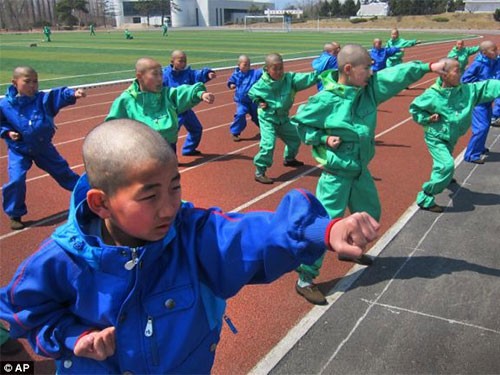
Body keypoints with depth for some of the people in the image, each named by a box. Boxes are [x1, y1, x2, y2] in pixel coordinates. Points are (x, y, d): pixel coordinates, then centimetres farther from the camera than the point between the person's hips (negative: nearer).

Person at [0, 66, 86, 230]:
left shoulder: (43, 99, -13)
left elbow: (59, 95, -31)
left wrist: (73, 93, -50)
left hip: (43, 147, 2)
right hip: (19, 150, -1)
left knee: (62, 170, 14)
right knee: (16, 180, -12)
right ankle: (15, 215, 8)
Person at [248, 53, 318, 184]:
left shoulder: (290, 78, -14)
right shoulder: (261, 84, -18)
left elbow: (306, 79, -26)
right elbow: (251, 93, 3)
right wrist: (259, 102, -11)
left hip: (283, 117, 5)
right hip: (267, 118, -5)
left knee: (295, 137, 20)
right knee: (268, 145, -19)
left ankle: (289, 159, 48)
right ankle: (259, 173, -7)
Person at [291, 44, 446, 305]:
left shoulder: (370, 87, -3)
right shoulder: (325, 99, -18)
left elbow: (397, 75, -5)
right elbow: (299, 123, -7)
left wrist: (428, 67, -14)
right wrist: (323, 139, -17)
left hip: (361, 170, 8)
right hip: (336, 174, -7)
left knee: (370, 214, 24)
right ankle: (305, 280, 5)